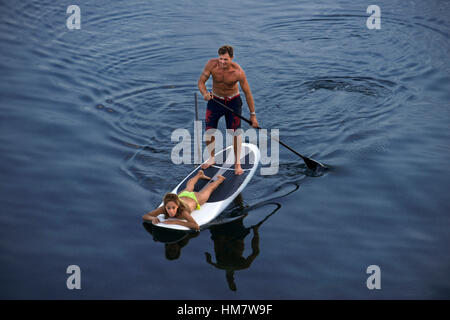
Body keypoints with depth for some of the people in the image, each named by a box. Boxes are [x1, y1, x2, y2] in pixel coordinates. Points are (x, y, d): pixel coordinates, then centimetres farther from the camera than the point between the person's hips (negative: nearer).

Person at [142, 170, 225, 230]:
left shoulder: (182, 211, -49)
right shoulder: (164, 208, -40)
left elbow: (196, 226, -61)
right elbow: (145, 216, -33)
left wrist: (176, 221, -62)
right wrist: (153, 218, -54)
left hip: (195, 198, -3)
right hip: (182, 195, 3)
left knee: (210, 188, 31)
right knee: (188, 187, 39)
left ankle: (220, 179, 61)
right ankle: (199, 174, 70)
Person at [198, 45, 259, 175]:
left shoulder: (238, 72, -26)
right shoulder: (212, 64, -21)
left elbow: (247, 93, -17)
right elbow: (201, 81, -15)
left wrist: (253, 115, -12)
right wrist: (205, 93, -38)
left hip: (233, 102, -2)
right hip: (215, 100, 2)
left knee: (235, 132, -5)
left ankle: (237, 163, 11)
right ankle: (212, 158, 27)